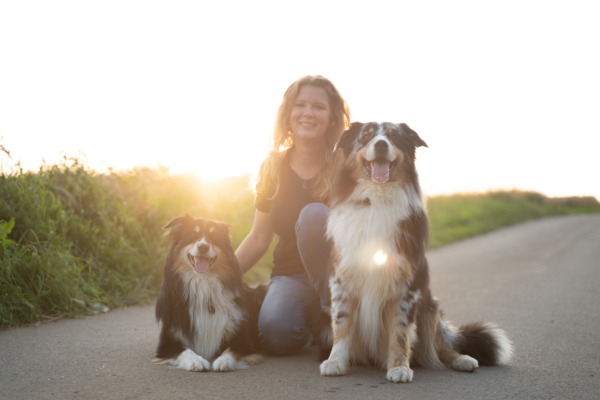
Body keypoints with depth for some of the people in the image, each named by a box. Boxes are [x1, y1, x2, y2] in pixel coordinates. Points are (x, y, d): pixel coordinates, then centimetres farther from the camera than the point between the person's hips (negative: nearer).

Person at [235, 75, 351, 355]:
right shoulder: (273, 169, 5)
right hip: (291, 276, 2)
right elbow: (258, 240, 9)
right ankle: (313, 327, 4)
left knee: (314, 213, -30)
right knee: (276, 332, -32)